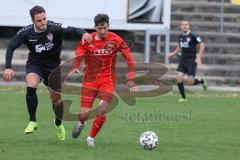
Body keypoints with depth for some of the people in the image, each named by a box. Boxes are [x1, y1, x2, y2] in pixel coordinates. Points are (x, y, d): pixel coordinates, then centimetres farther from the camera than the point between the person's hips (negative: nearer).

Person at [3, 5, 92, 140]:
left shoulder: (54, 28, -23)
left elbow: (70, 30, -38)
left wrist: (83, 33, -60)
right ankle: (32, 121, -16)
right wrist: (8, 67, -21)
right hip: (34, 64, 0)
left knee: (57, 99, 5)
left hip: (53, 66, 0)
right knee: (31, 86, -29)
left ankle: (59, 124, 36)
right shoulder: (25, 33, -16)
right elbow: (11, 47, -9)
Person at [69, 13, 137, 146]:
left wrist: (130, 80, -7)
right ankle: (81, 123, 32)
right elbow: (78, 57, -8)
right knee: (84, 114, -7)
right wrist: (74, 69, -30)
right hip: (90, 79, 0)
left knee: (102, 110, -18)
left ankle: (91, 138, 4)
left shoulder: (115, 40, -5)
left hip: (108, 79, 0)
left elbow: (129, 58, -2)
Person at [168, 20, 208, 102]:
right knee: (179, 78, -11)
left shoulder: (193, 36, -10)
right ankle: (183, 98, 2)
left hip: (192, 61, -5)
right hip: (183, 60, 5)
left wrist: (199, 57, -14)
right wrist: (173, 54, 17)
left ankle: (201, 81, 25)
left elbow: (201, 45, -6)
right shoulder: (180, 37, 8)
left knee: (190, 82, -8)